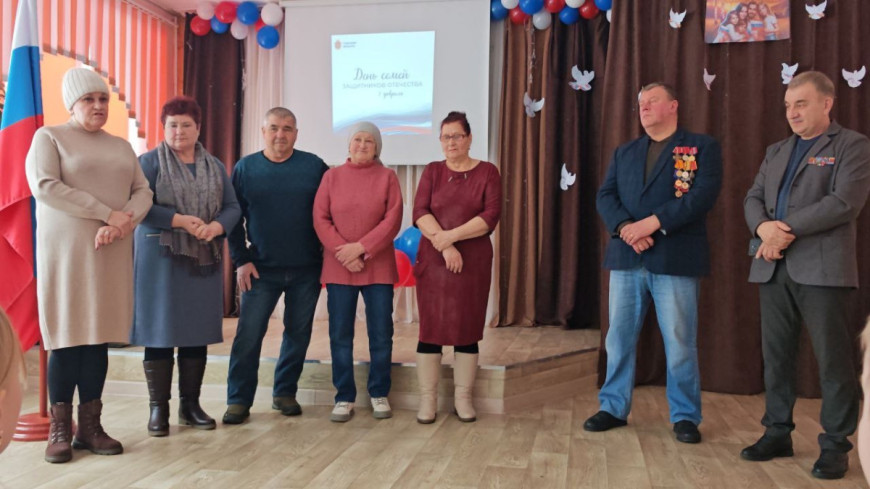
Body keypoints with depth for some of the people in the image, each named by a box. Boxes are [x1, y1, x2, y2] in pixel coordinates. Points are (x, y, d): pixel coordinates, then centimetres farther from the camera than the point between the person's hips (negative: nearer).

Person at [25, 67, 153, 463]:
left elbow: (142, 192, 8)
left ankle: (90, 426, 11)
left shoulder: (121, 146, 17)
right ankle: (59, 430, 6)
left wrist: (121, 225, -13)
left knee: (100, 335, 4)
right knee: (68, 337, -4)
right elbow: (44, 186, -12)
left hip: (112, 253, 4)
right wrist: (107, 214, -16)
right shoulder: (49, 137, 3)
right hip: (66, 250, -4)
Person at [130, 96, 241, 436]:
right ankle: (158, 408, 8)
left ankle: (190, 405, 16)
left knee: (198, 332, 6)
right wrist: (181, 221, -19)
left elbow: (232, 207, 6)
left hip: (203, 260, 4)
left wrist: (214, 228, -14)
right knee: (160, 332, -2)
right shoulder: (150, 161, 1)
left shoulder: (215, 166, 13)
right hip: (160, 258, -4)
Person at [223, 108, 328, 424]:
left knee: (298, 334, 9)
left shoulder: (314, 166, 0)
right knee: (248, 335, -1)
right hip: (261, 269, 0)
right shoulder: (245, 168, 2)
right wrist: (241, 260, -4)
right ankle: (238, 400, 10)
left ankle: (285, 393, 24)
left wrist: (327, 255, -1)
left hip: (306, 270, 1)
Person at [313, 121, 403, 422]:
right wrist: (343, 253, -12)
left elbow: (393, 220, -5)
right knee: (340, 335, 3)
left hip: (378, 267, -1)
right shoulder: (332, 176, 7)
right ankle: (344, 397, 14)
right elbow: (320, 219, 0)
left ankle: (379, 394, 18)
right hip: (338, 268, 1)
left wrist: (361, 247, -14)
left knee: (381, 333, 3)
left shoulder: (387, 177, 4)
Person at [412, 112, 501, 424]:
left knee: (467, 329, 4)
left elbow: (491, 216, -8)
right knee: (430, 328, 1)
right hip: (433, 261, 1)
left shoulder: (487, 172, 4)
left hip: (473, 262, -1)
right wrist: (444, 246, -16)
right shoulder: (432, 171, 9)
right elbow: (419, 213, -3)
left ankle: (463, 398, 16)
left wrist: (451, 236, -16)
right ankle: (428, 400, 10)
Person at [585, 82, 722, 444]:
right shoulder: (624, 152, 18)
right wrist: (625, 227, -13)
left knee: (680, 342, 2)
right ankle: (614, 407, 21)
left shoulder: (702, 147, 5)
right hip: (626, 258, 4)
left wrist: (653, 222, -18)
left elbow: (703, 194, -9)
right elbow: (605, 196, 7)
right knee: (619, 337, 8)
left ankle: (685, 416, 17)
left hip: (676, 259, -4)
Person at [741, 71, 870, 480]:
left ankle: (835, 445, 11)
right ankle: (777, 433, 20)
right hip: (773, 267, 6)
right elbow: (753, 198, 13)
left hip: (821, 267, -6)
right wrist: (763, 227, -9)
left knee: (832, 358, 0)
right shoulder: (776, 151, 21)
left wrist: (788, 229, -15)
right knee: (776, 355, 9)